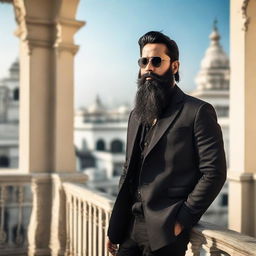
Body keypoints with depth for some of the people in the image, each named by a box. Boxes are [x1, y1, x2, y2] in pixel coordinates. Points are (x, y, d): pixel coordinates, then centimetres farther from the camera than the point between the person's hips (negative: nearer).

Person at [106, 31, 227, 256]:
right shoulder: (136, 115, 14)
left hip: (164, 230, -6)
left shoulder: (198, 111, -7)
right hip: (130, 226, 6)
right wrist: (114, 228, 12)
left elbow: (214, 172, -11)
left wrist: (183, 220, -13)